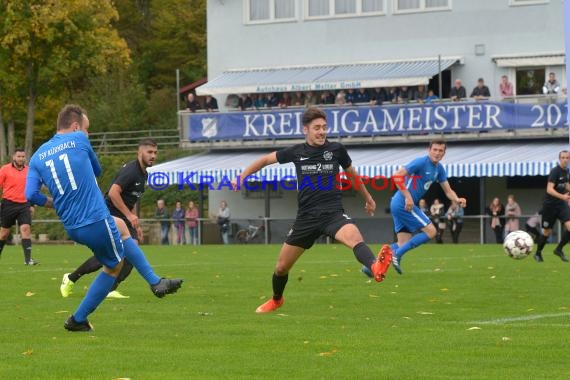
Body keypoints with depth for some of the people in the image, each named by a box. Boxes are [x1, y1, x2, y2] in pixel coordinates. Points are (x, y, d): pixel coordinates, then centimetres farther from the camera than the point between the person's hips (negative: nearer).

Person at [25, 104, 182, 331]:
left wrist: (55, 202, 15)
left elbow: (31, 195, -3)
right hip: (97, 221, -7)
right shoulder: (79, 140, -3)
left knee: (120, 227, 29)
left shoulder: (37, 157, 7)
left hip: (71, 227, 7)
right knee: (114, 266, 17)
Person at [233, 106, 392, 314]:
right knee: (282, 267, 10)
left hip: (333, 213, -2)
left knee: (355, 238, -36)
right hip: (306, 217, 2)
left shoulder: (336, 149, 2)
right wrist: (242, 177, 14)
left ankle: (375, 268, -64)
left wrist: (367, 198, 34)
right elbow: (266, 159, 20)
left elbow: (351, 174, 21)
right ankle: (276, 300, 40)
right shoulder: (296, 152, 4)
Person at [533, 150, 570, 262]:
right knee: (547, 231, 6)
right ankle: (538, 253, 27)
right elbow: (549, 190, -27)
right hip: (550, 204, -5)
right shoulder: (555, 171, -18)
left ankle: (559, 249, 4)